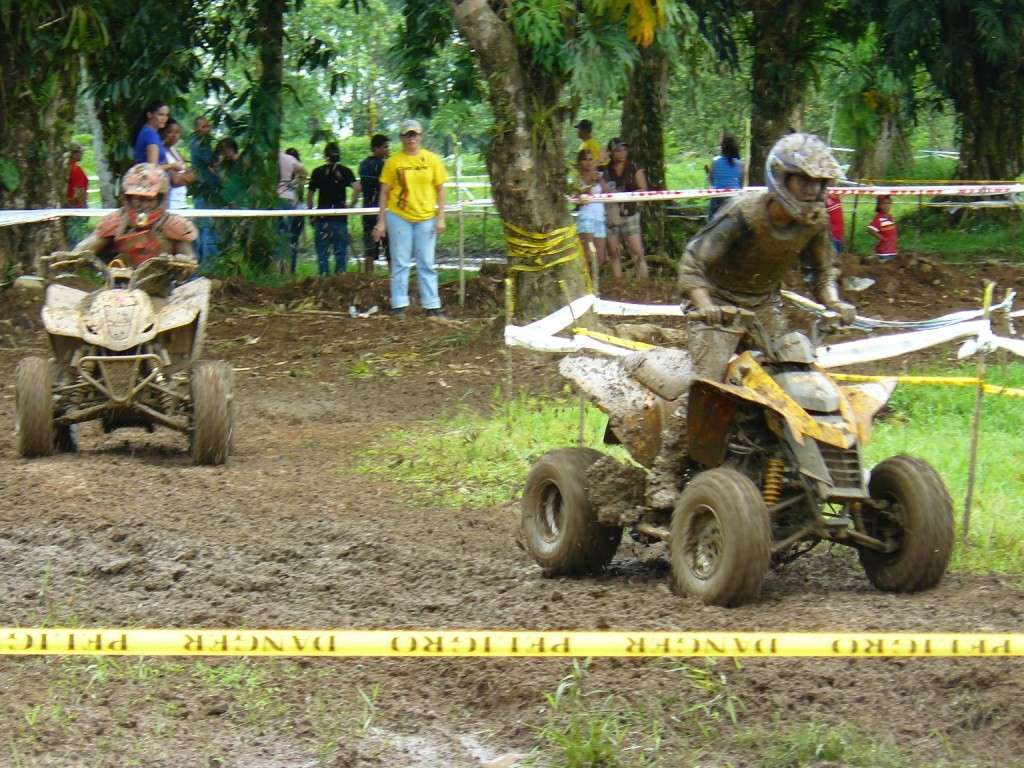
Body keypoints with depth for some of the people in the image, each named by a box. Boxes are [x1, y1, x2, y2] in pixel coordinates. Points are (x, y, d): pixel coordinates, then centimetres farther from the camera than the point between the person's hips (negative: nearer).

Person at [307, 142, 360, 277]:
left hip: (322, 216, 0)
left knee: (322, 251, 5)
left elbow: (309, 195, 3)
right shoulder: (345, 171, 2)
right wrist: (351, 205, -3)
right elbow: (357, 187, -13)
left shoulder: (318, 172, 3)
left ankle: (324, 276, 0)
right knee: (341, 251, 7)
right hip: (340, 217, 0)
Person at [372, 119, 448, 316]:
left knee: (426, 264, 5)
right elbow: (384, 192, 3)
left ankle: (432, 306, 9)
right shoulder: (393, 162, 1)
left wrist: (441, 218, 0)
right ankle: (399, 305, 7)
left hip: (426, 218, 1)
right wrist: (381, 221, 0)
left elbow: (440, 190, 6)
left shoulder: (432, 160, 3)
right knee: (400, 263, 2)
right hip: (399, 217, -1)